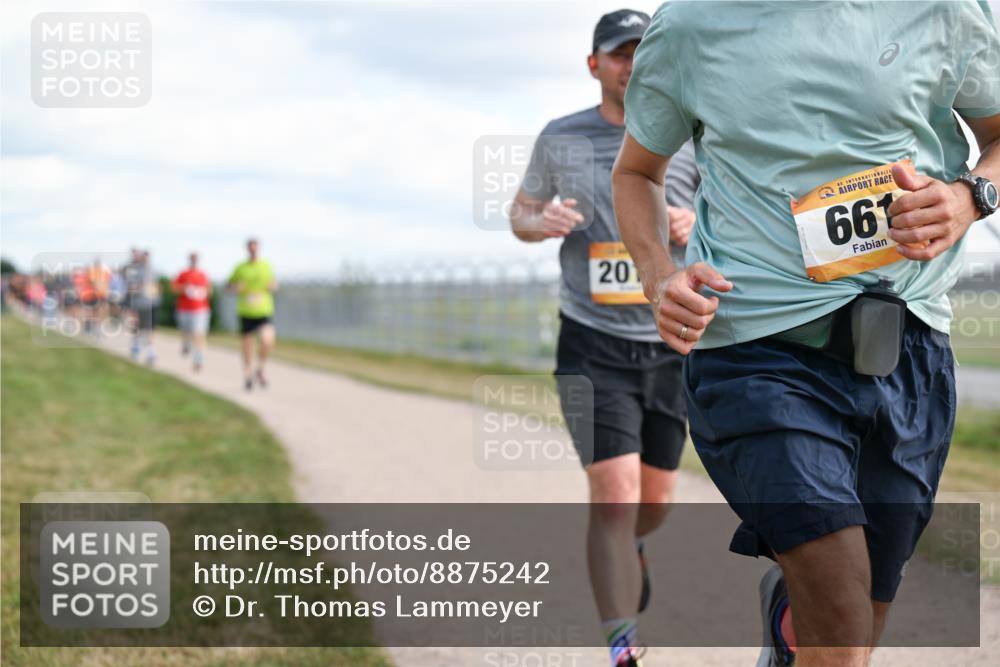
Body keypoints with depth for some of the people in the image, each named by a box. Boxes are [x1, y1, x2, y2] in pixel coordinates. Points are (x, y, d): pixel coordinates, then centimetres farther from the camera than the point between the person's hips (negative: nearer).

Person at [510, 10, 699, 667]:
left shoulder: (691, 138, 0)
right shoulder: (560, 139, 2)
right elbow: (521, 212, 14)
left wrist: (697, 225, -18)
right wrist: (542, 222, -10)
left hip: (672, 342, 2)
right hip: (594, 342, -2)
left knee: (655, 500, 15)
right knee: (615, 494, -14)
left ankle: (626, 549, 51)